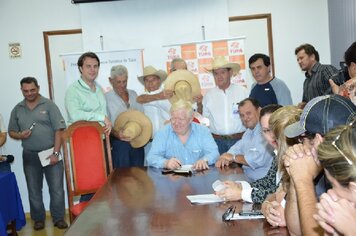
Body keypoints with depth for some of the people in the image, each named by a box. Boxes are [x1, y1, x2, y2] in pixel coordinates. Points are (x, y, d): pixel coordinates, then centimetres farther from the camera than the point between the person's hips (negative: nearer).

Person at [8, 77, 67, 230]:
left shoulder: (49, 105, -3)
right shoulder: (17, 109, 7)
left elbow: (59, 130, -7)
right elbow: (11, 131, 14)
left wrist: (55, 153, -13)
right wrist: (19, 135, -11)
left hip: (50, 153, -3)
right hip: (30, 156, 3)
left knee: (56, 188, 1)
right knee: (34, 190, 11)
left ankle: (58, 218, 14)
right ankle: (38, 219, 25)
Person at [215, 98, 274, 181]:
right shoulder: (249, 131, 17)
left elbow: (259, 159, -27)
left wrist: (233, 157, -11)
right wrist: (225, 158, -3)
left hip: (261, 181, -9)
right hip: (247, 177, 9)